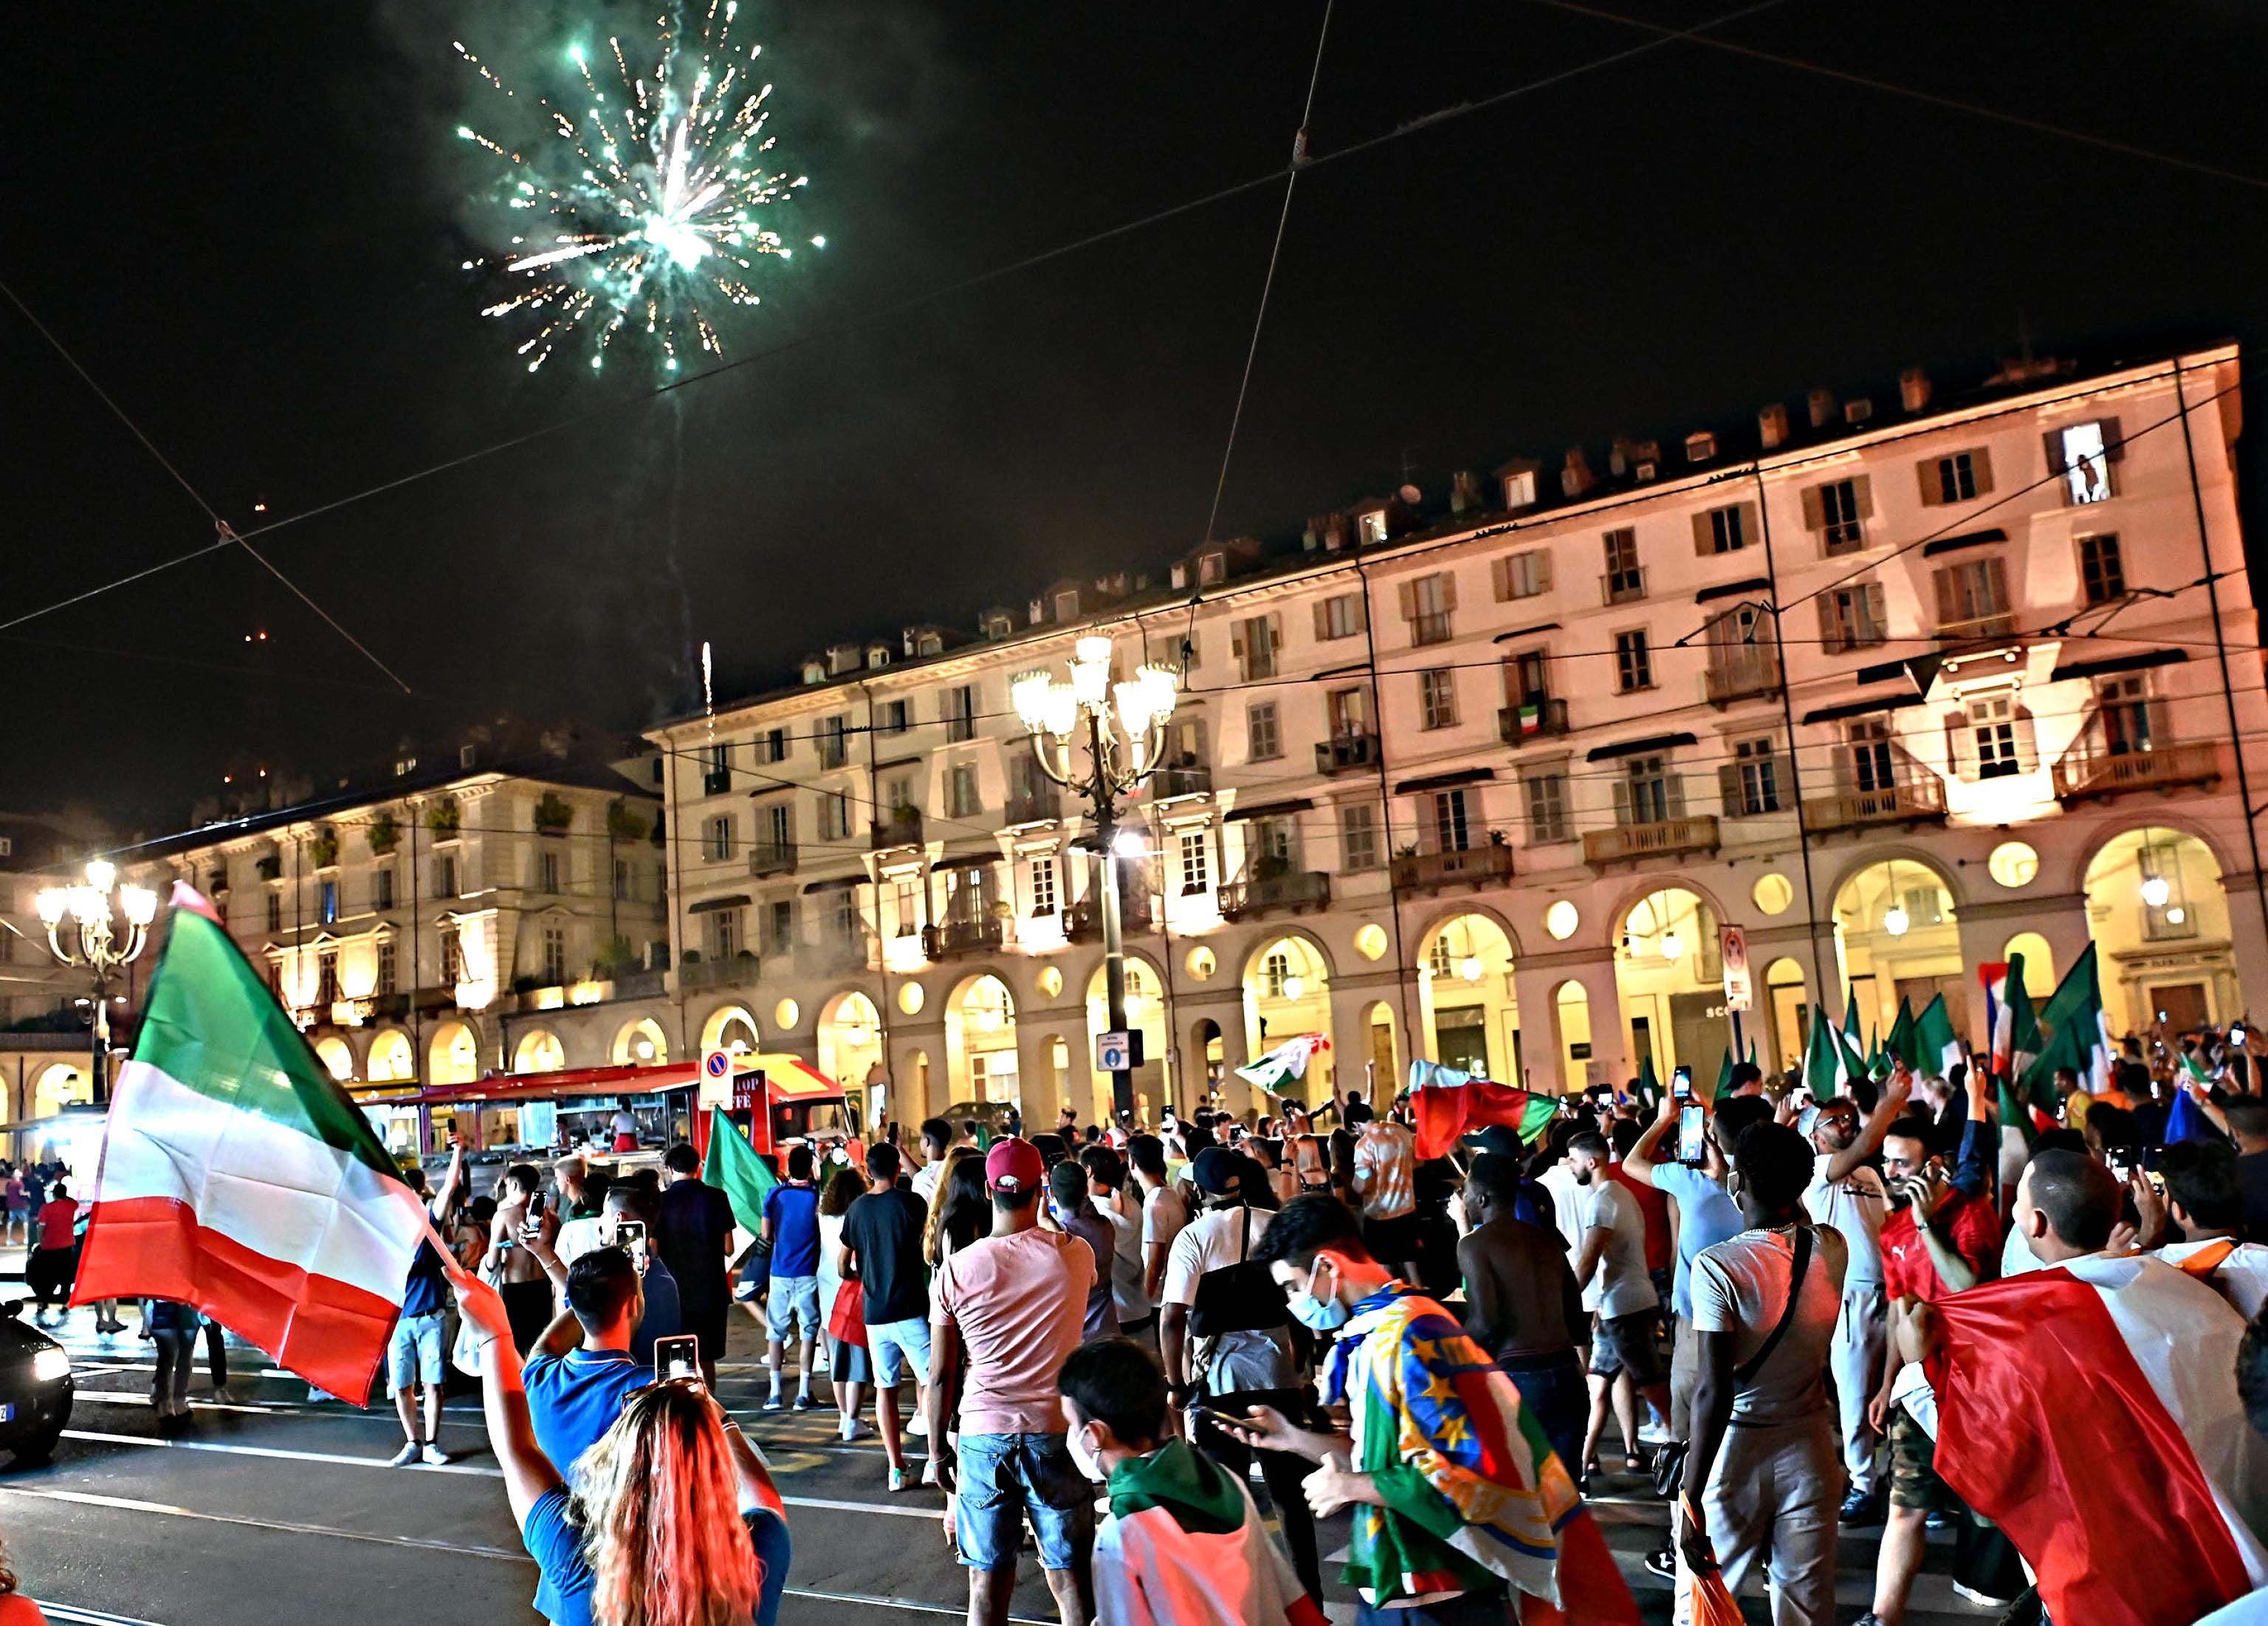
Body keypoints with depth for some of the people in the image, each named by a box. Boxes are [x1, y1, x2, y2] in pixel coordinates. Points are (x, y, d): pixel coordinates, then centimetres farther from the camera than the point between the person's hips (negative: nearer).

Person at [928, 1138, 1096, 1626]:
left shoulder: (956, 1268, -6)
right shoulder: (1076, 1254, -5)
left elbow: (940, 1375, -2)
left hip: (984, 1436, 0)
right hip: (1057, 1433, 0)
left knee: (987, 1585, 10)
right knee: (1070, 1582, 9)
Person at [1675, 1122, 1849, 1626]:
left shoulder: (1717, 1265, -19)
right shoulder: (1832, 1250, -5)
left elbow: (1715, 1391, -21)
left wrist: (1691, 1497, -16)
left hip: (1735, 1451, -4)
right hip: (1810, 1447, 5)